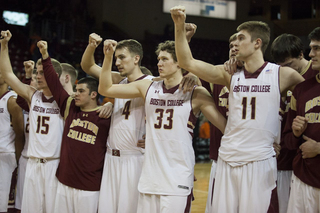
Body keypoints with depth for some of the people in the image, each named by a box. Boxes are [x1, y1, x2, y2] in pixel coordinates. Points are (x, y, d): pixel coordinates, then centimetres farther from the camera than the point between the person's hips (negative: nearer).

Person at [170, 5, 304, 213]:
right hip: (227, 158, 4)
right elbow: (187, 62, 4)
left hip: (260, 160, -3)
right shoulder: (231, 75, 7)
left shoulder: (283, 75, -1)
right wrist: (180, 27, -4)